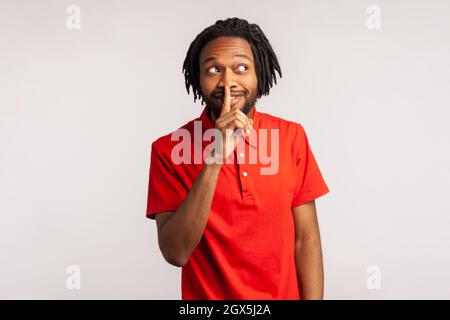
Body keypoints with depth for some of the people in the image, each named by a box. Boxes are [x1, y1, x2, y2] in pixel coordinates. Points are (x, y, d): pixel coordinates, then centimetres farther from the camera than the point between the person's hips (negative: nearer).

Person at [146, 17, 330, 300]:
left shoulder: (292, 136, -8)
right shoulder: (168, 149, -13)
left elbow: (306, 237, -6)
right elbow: (175, 253, -21)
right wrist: (214, 159, -29)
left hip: (286, 294, 2)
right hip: (206, 296, -1)